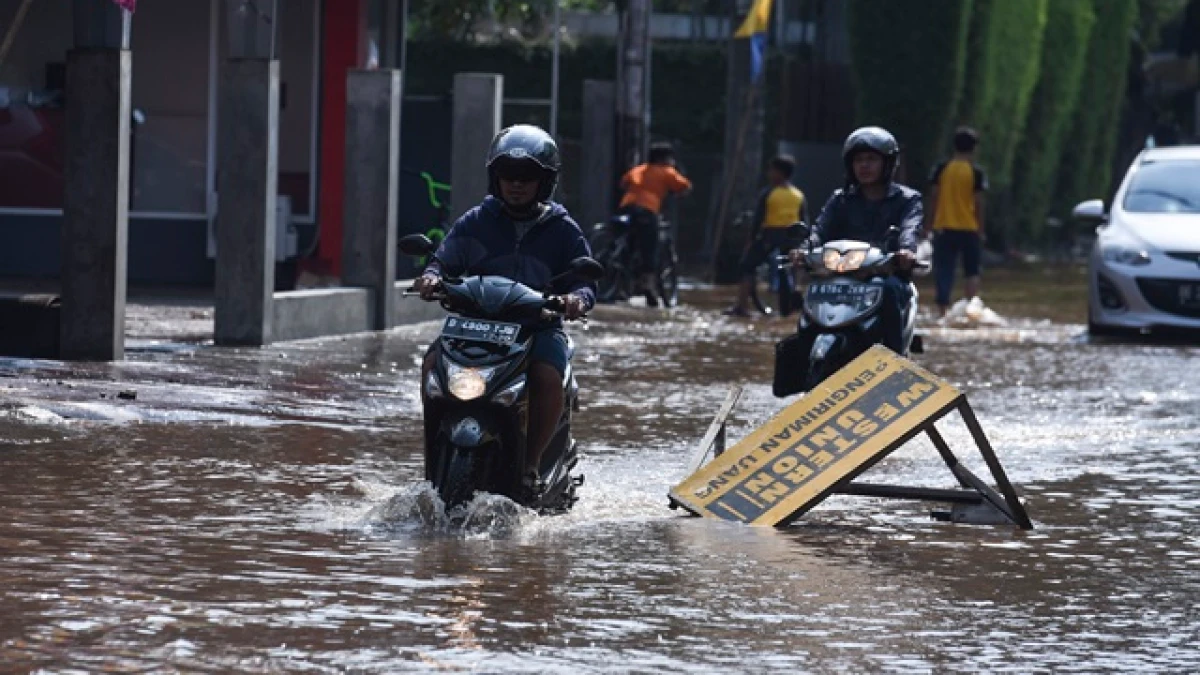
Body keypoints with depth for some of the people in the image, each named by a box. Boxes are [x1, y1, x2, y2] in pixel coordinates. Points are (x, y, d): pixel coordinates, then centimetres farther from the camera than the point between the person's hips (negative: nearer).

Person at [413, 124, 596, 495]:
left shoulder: (562, 229, 9)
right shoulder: (475, 223, 12)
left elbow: (586, 280, 6)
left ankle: (531, 464, -22)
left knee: (548, 377, -33)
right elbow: (445, 260, 9)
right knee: (434, 364, -27)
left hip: (539, 325, -2)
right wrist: (432, 277, -16)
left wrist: (578, 298, -19)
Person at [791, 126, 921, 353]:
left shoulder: (906, 199, 11)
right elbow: (821, 229, 3)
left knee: (890, 289, -37)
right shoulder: (840, 200, 20)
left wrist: (906, 249, -34)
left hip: (888, 274, -2)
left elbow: (909, 228, -9)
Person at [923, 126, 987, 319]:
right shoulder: (976, 173, -5)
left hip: (944, 228, 1)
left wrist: (928, 226, 8)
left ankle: (943, 310, -6)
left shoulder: (941, 169, 0)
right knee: (971, 271, 12)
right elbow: (978, 204, -6)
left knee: (944, 271, 2)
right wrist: (981, 229, 3)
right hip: (969, 229, -1)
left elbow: (934, 199, 1)